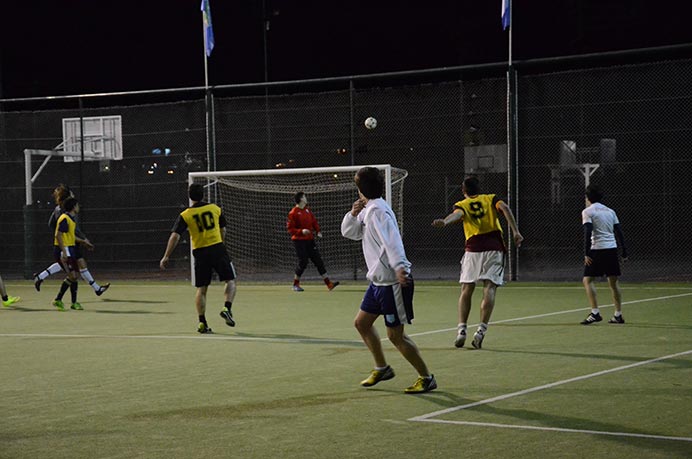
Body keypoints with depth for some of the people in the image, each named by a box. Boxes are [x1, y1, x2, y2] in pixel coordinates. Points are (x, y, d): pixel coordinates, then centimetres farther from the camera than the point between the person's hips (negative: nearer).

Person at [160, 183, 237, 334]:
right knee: (230, 281, 7)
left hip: (199, 252, 1)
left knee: (201, 289, 7)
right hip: (217, 248, -1)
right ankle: (227, 308, -17)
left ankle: (202, 323, 3)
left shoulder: (185, 215, 0)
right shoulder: (215, 208, 5)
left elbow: (175, 236, -8)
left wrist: (166, 257, -6)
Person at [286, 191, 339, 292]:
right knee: (303, 263, -7)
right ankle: (295, 284, 10)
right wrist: (301, 231, -25)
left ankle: (329, 283, 0)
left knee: (319, 261, 2)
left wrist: (318, 231, 1)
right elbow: (290, 228, -12)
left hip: (310, 240, 7)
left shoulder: (308, 210, 11)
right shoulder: (293, 213, -11)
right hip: (299, 241, -7)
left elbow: (314, 221, 18)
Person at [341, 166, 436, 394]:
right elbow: (349, 232, 21)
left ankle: (426, 378, 4)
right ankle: (382, 368, 31)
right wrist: (353, 214, 1)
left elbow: (392, 241, -29)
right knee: (362, 323, 18)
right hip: (379, 281, 10)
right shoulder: (368, 210, 13)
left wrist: (399, 267, -42)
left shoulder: (377, 211, -17)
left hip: (394, 282, -10)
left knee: (395, 335, -6)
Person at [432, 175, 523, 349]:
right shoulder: (491, 199, 17)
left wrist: (444, 222, -31)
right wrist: (515, 231, -8)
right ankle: (481, 330, -16)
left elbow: (457, 214, -10)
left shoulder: (462, 205, 14)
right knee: (489, 288, -4)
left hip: (473, 248, 0)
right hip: (494, 247, 0)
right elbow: (505, 208, -3)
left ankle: (461, 330, 0)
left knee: (466, 290, 8)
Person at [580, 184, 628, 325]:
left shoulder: (588, 212, -2)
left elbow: (588, 233, -13)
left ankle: (595, 312, -12)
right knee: (613, 282, 10)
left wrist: (586, 253, -15)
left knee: (588, 280, 0)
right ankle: (618, 315, 12)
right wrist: (624, 253, 15)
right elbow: (619, 232, 13)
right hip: (612, 248, 6)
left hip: (597, 249, -6)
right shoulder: (610, 211, 15)